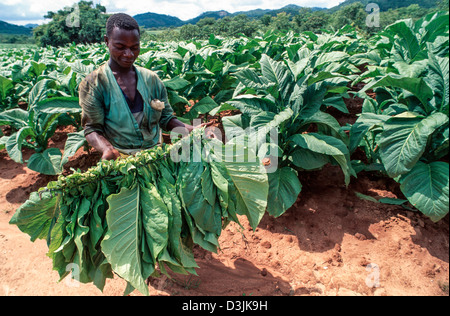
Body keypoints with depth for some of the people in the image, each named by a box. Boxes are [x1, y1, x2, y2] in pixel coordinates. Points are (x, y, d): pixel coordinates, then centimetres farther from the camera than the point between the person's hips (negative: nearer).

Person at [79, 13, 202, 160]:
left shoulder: (152, 79, 11)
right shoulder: (92, 84, 0)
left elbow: (166, 118, 13)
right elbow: (92, 128, -3)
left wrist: (193, 130, -4)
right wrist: (106, 148, -25)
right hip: (120, 159, -2)